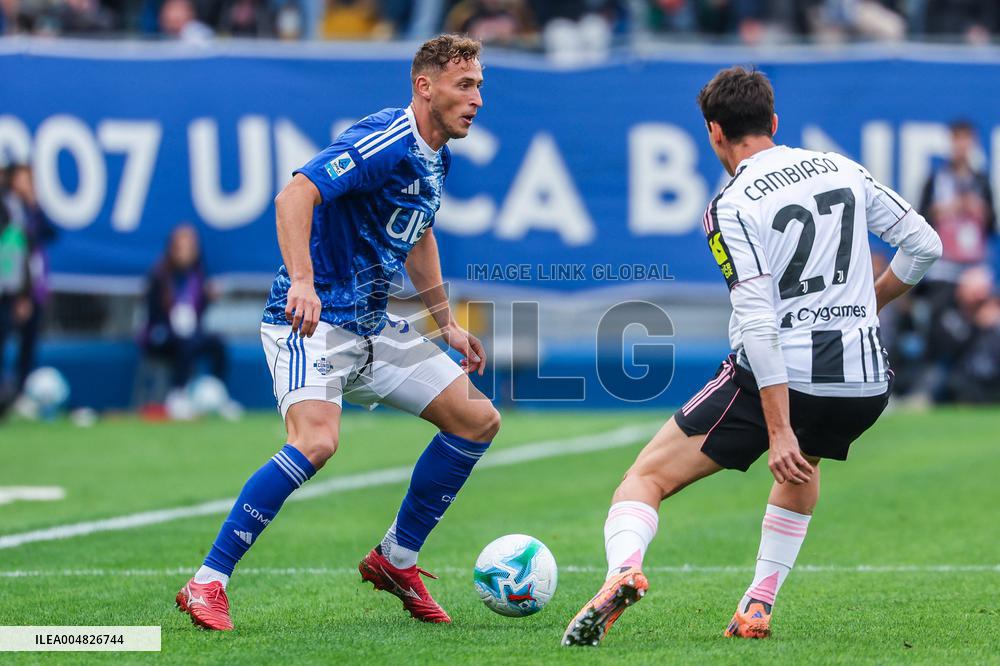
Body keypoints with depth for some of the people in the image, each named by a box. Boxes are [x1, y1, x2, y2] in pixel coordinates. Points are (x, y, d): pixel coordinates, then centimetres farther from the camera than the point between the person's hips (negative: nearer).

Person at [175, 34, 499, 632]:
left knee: (479, 420, 7)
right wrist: (302, 282, -42)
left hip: (373, 326, 9)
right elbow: (295, 195, -30)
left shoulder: (436, 158, 11)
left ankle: (396, 559, 19)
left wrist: (447, 323, 28)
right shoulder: (387, 141, -18)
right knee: (317, 441, -31)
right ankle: (207, 584, -23)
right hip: (313, 317, -9)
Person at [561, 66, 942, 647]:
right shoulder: (842, 169, 8)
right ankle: (761, 603, 27)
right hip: (865, 382, 5)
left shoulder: (732, 208, -8)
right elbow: (924, 244, 10)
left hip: (776, 378, -5)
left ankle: (624, 569, -28)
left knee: (647, 478, 3)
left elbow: (759, 324, -16)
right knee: (802, 461, 38)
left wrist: (779, 431, -17)